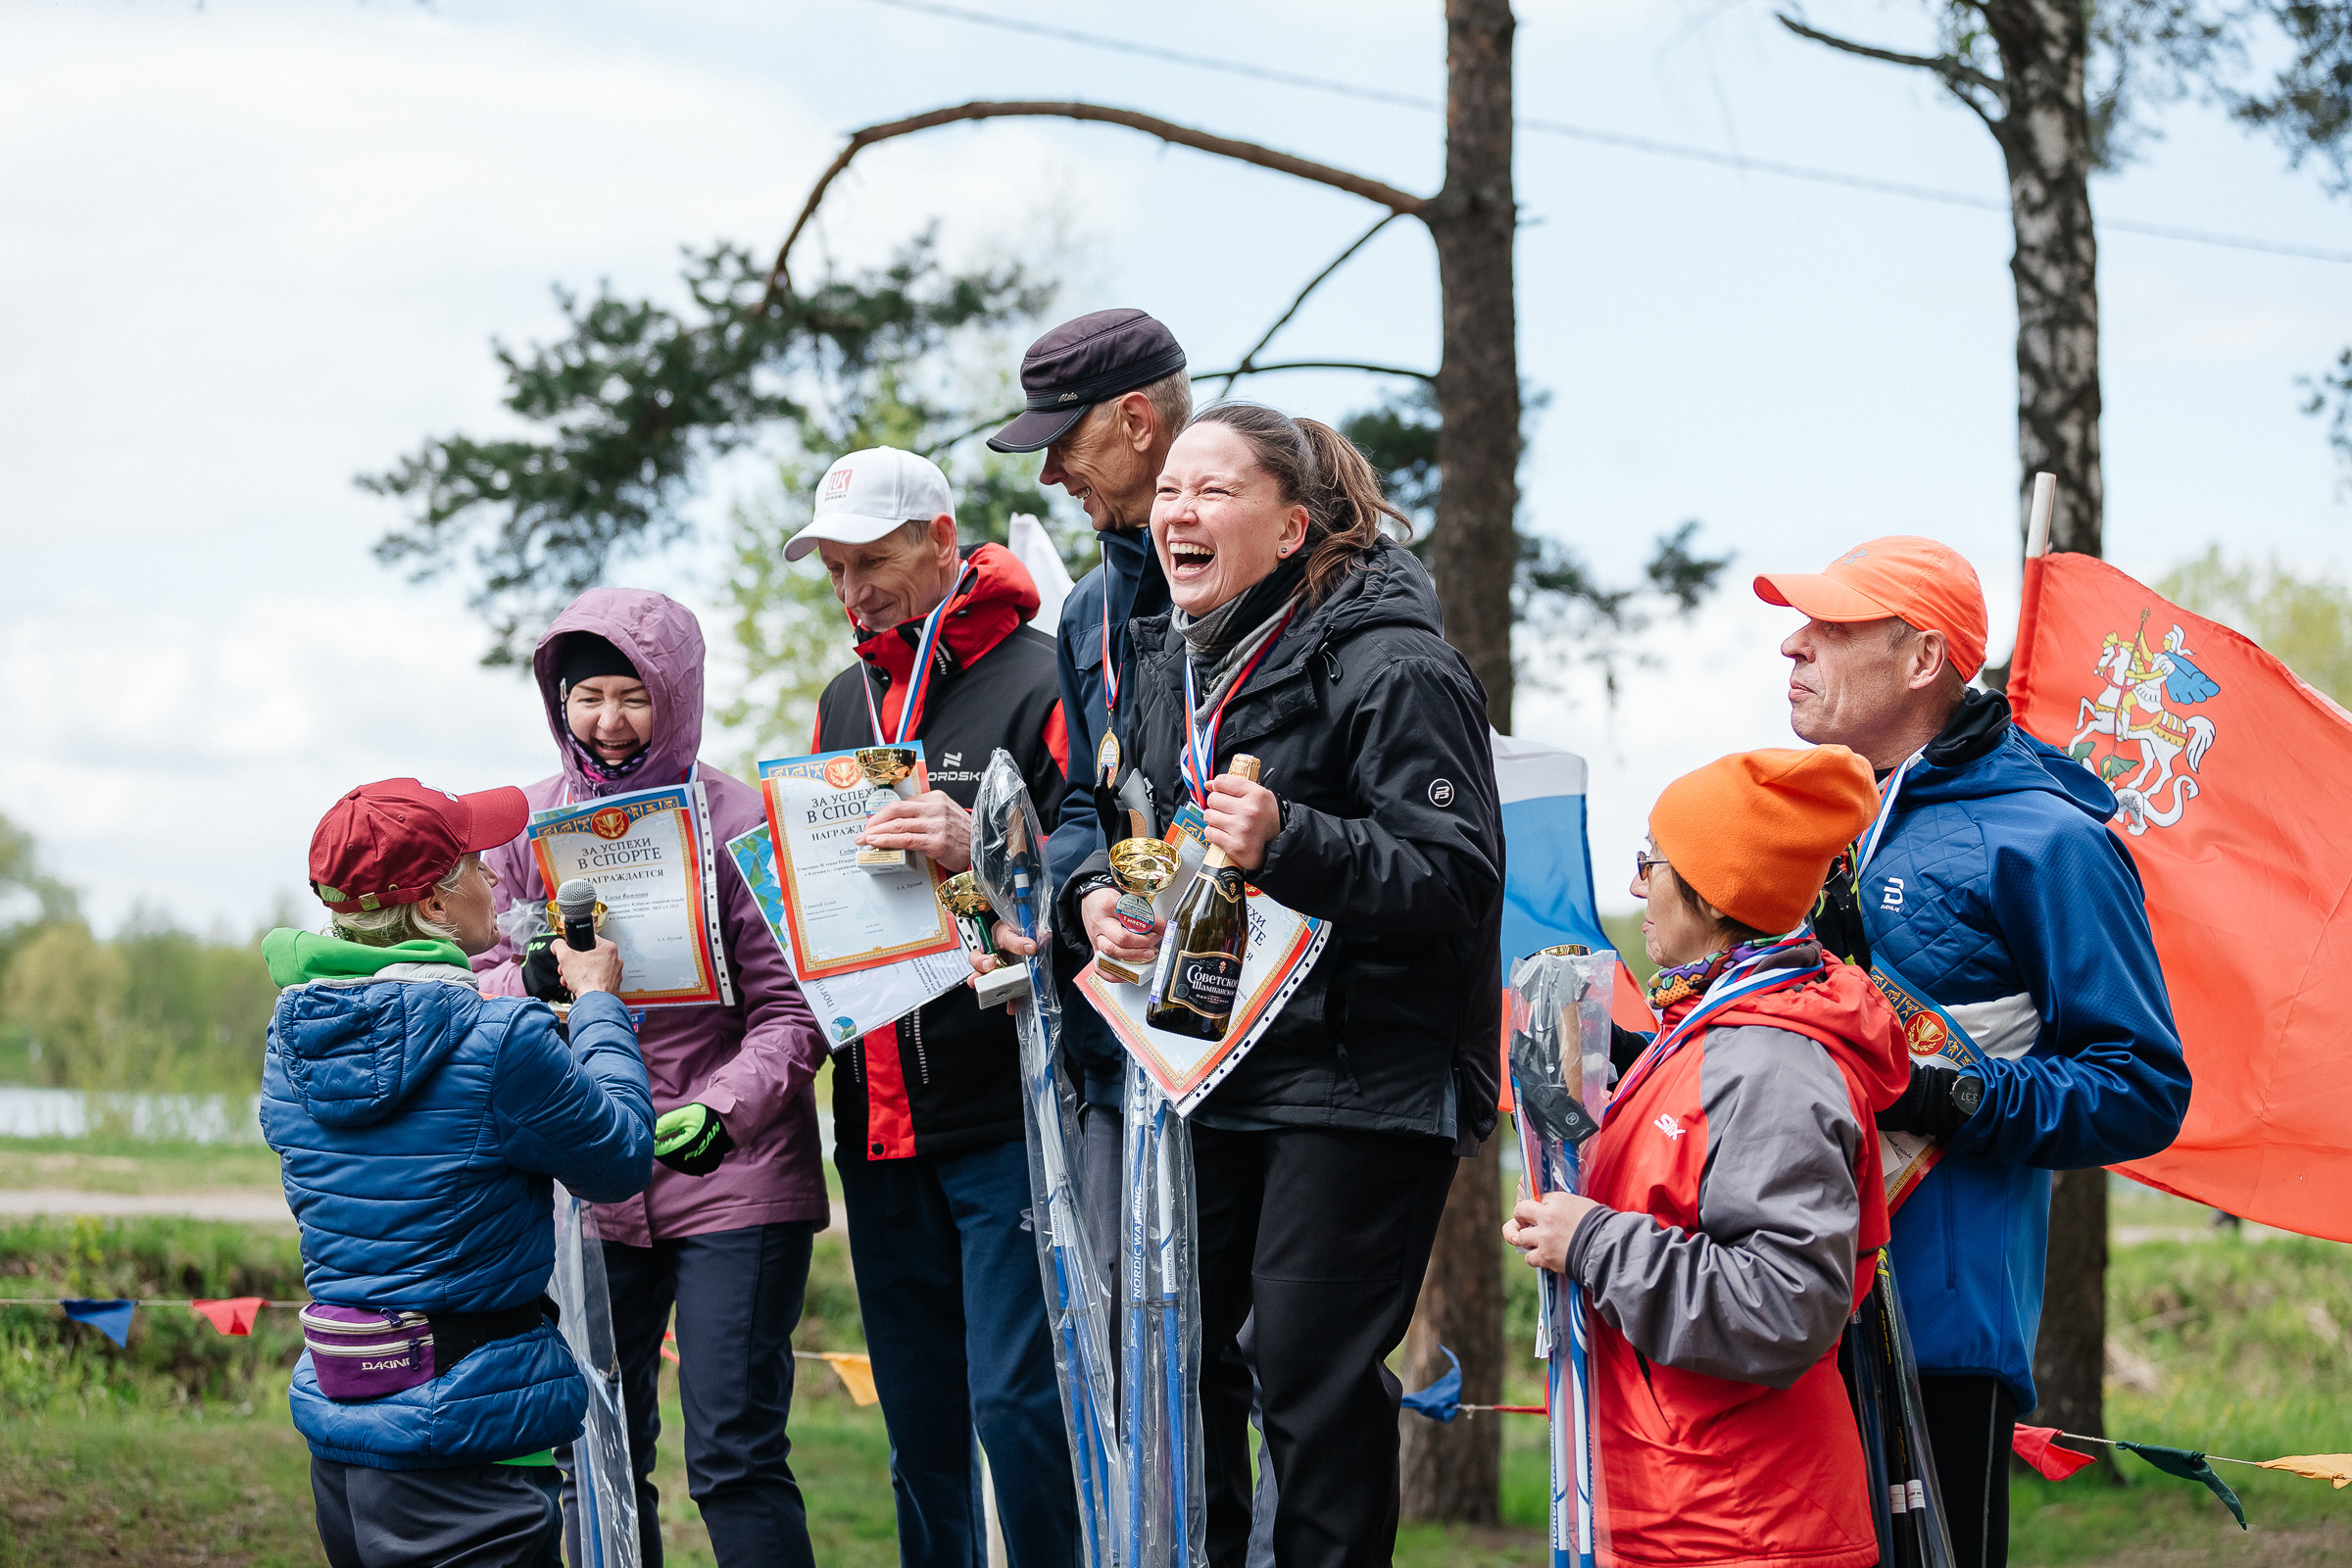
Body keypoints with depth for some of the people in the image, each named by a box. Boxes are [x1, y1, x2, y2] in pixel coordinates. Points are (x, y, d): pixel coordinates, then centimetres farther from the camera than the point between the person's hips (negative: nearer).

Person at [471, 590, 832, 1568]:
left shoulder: (737, 822, -6)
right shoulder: (524, 826, 5)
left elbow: (790, 1011, -7)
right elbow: (479, 999, 6)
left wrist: (724, 1109, -25)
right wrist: (535, 982, -17)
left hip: (732, 1177, -4)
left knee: (734, 1455, -8)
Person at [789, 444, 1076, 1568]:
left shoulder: (1039, 682, -6)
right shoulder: (845, 702, 17)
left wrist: (980, 853, -27)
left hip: (1009, 1111, -7)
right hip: (878, 1124, 7)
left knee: (1015, 1400, -9)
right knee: (917, 1420, 12)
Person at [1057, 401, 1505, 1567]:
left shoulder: (1389, 667, -13)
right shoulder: (1165, 663, 12)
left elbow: (1459, 875, -18)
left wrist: (1289, 844, -31)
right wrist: (1093, 895, 1)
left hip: (1355, 1086, -7)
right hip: (1204, 1075, 8)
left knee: (1313, 1378, -5)